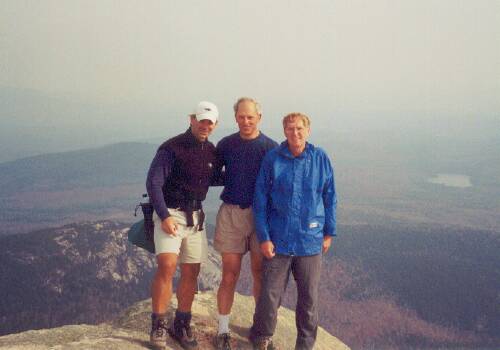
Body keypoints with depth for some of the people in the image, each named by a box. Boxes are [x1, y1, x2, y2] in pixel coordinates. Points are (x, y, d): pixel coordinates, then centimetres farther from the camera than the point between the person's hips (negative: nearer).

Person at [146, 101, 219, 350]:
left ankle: (181, 326, 21)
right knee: (167, 266, -21)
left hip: (195, 217, 6)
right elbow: (153, 183, -16)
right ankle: (158, 326, -9)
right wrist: (164, 216, -23)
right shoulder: (172, 148, -12)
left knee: (191, 273, 8)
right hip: (169, 214, -6)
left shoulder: (212, 152, 7)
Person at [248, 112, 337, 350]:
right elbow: (260, 200, -3)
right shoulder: (272, 159, -6)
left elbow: (329, 198, 6)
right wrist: (263, 237, -6)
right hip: (278, 241, -1)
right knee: (270, 294, 6)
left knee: (309, 296, 11)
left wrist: (329, 232, 7)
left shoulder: (320, 159, -2)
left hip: (310, 241, 1)